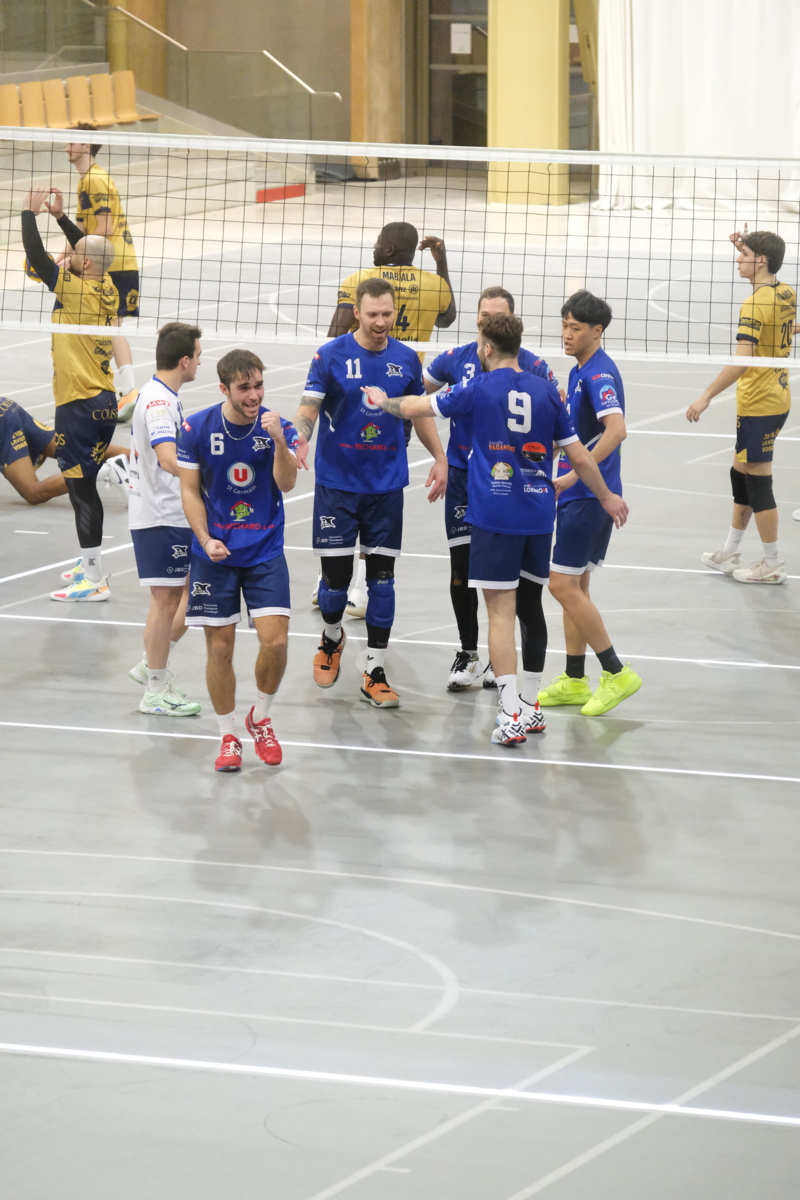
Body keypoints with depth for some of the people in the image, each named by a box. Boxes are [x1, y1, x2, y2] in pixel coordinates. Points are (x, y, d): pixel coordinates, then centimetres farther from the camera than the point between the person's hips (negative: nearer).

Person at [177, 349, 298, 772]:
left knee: (275, 641, -11)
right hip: (215, 553, 0)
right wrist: (206, 540, -14)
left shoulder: (276, 426, -6)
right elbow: (190, 490, -2)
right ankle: (228, 736, 16)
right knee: (220, 646, 0)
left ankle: (260, 718, 15)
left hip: (266, 552, 0)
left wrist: (279, 441, -35)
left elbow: (286, 482, -18)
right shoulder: (196, 428, -7)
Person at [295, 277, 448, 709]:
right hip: (337, 482, -2)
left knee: (381, 575, 0)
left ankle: (374, 673, 6)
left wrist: (439, 457, 6)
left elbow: (420, 413, 17)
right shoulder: (331, 356, -6)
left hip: (386, 484, 2)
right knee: (336, 575, 0)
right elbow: (308, 410, -11)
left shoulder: (406, 359, 4)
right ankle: (331, 638, 33)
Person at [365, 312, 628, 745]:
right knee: (530, 606, 16)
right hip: (539, 516, 4)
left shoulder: (479, 389, -4)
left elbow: (414, 407, 8)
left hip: (495, 513, -4)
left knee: (501, 610, -6)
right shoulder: (546, 391, 6)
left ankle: (512, 715, -13)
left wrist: (382, 400, 29)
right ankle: (530, 707, 24)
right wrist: (607, 497, 24)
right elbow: (579, 456, 10)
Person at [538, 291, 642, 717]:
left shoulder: (599, 373, -17)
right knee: (573, 586, 13)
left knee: (563, 585, -9)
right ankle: (574, 680, 20)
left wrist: (574, 475, -33)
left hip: (589, 494, -10)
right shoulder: (580, 371, 13)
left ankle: (616, 673, -4)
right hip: (583, 494, 10)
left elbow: (616, 429, -32)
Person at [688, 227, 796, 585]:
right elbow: (768, 276, 32)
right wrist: (748, 248, 18)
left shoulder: (755, 305, -21)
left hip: (759, 407, -9)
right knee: (741, 473, 18)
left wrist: (707, 396, -25)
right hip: (777, 398, 9)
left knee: (757, 480, 0)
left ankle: (773, 564, 9)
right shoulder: (788, 294, 5)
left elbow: (742, 360, -28)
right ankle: (730, 554, 27)